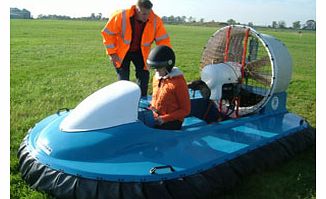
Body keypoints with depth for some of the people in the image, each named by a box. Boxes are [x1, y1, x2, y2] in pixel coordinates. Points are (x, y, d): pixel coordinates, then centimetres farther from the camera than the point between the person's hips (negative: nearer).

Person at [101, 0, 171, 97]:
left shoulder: (156, 21, -23)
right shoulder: (121, 16, -27)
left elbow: (163, 40, -17)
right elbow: (108, 33, -17)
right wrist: (112, 53, -16)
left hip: (140, 52, 2)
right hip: (122, 52, -2)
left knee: (144, 76, 1)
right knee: (123, 79, -2)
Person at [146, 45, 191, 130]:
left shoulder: (178, 82, -11)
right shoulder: (156, 78, 10)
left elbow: (185, 110, -10)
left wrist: (164, 118, -18)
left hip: (172, 121, -7)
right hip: (155, 118, 7)